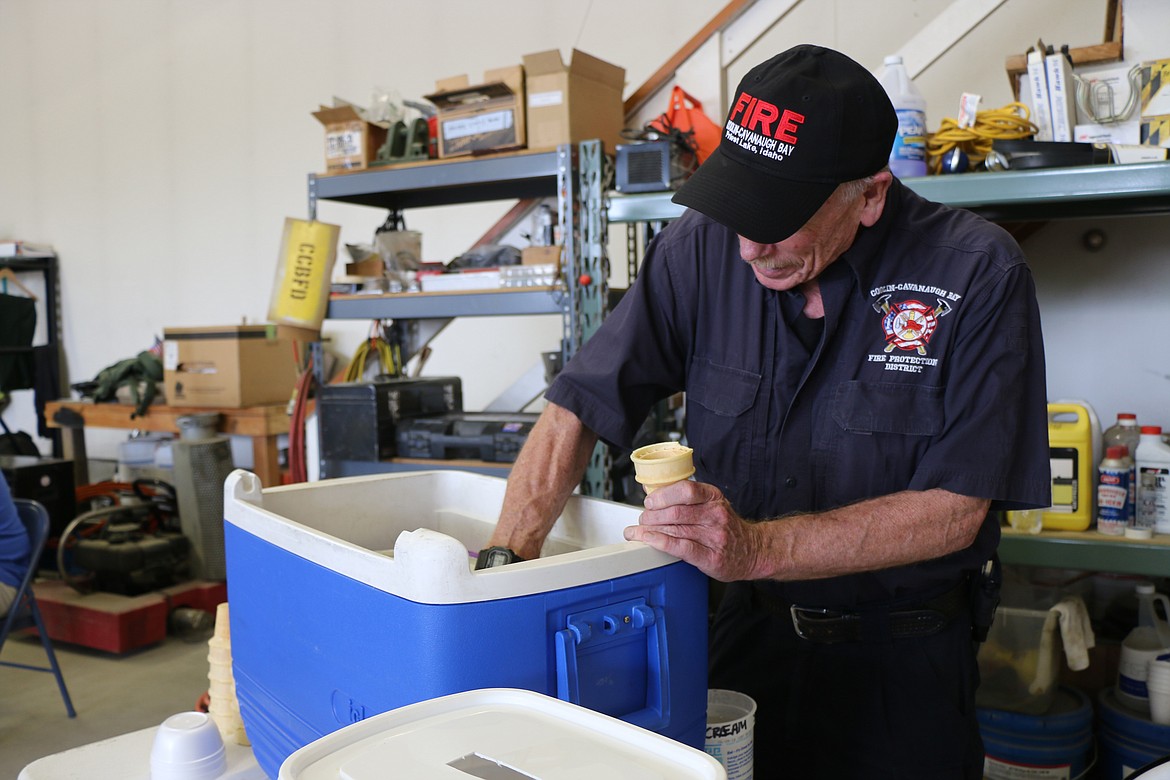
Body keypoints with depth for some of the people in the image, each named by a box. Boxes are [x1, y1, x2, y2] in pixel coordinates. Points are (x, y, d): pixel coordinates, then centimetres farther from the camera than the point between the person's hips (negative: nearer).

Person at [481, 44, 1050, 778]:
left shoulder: (976, 274, -18)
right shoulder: (704, 247, -11)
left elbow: (954, 510, -19)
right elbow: (578, 412, -9)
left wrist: (758, 547, -30)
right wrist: (505, 562, -22)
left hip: (902, 663, -2)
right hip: (748, 634, 3)